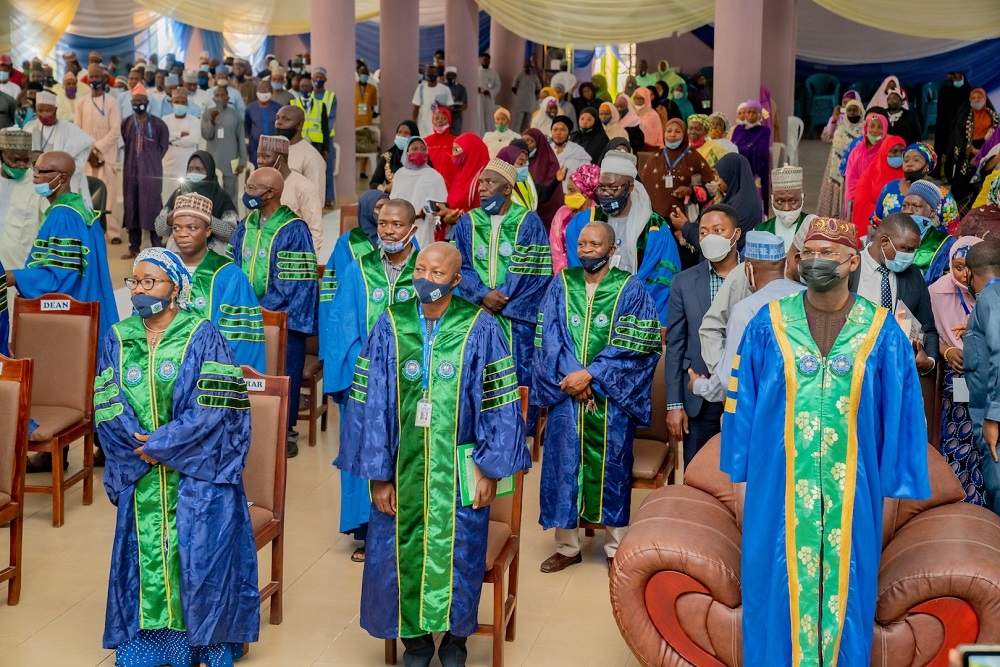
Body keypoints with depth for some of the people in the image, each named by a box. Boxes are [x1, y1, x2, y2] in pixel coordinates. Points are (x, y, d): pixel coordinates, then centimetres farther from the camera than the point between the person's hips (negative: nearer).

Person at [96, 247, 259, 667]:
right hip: (141, 477, 4)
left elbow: (215, 407, -13)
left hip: (197, 476, -4)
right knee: (145, 556, 5)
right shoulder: (117, 341, 7)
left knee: (200, 555, -4)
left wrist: (161, 444, -16)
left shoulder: (202, 338, -5)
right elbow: (107, 409, 1)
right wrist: (141, 448, -14)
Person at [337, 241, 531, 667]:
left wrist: (490, 469, -7)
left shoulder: (480, 330, -8)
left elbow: (498, 404, -5)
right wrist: (378, 474, -6)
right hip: (403, 466, 2)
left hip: (457, 468, -1)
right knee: (402, 552, 8)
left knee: (456, 552, 7)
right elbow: (371, 403, -3)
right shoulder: (390, 327, -4)